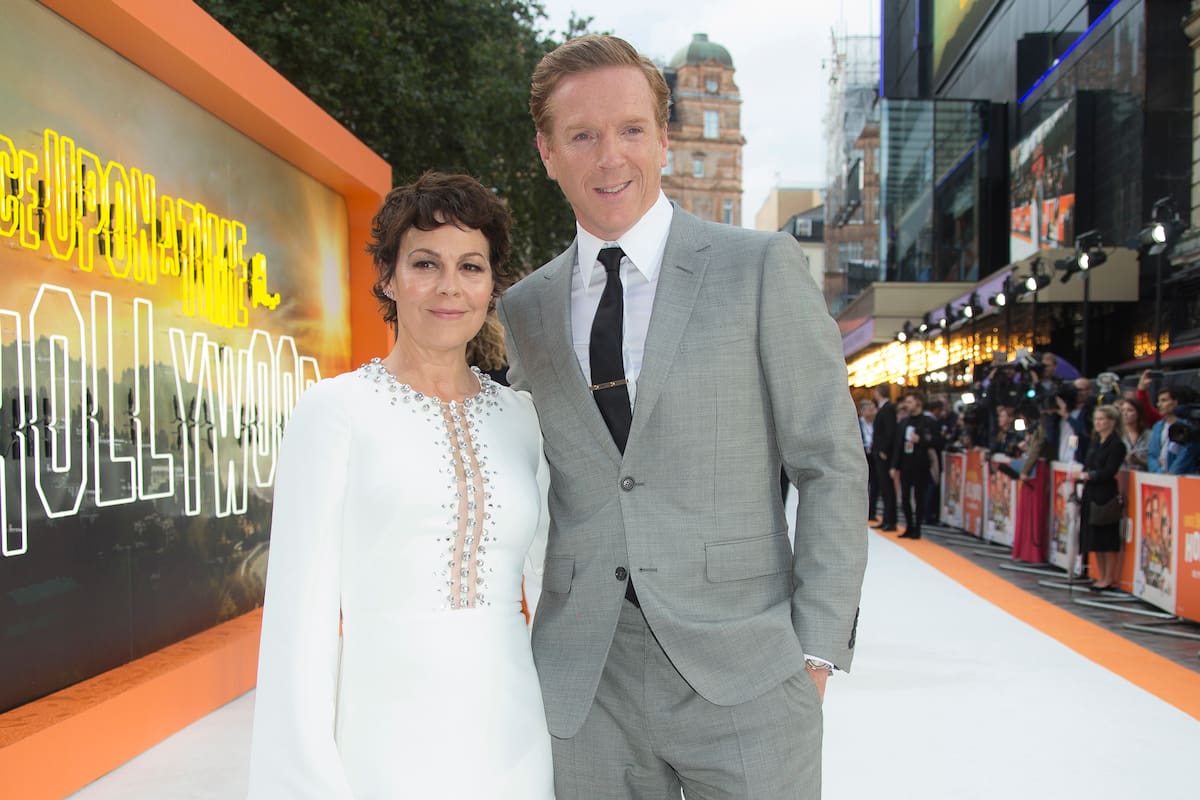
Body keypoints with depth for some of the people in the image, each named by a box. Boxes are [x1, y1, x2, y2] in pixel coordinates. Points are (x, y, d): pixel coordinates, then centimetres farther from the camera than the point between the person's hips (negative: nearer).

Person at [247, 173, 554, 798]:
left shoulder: (520, 416, 7)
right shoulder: (334, 411, -5)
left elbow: (553, 585, 11)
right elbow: (300, 610, -6)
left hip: (514, 745, 4)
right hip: (385, 747, -3)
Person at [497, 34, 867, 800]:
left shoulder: (761, 268, -2)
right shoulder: (525, 310, 9)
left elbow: (830, 463, -3)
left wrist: (817, 649, -7)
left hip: (740, 677, -3)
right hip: (585, 682, 3)